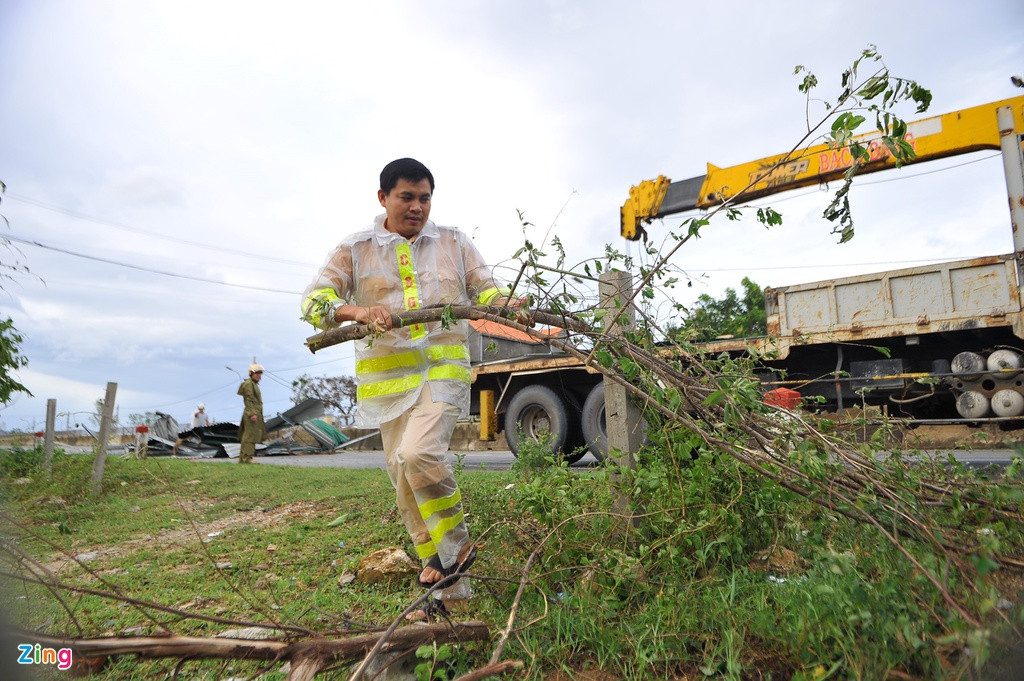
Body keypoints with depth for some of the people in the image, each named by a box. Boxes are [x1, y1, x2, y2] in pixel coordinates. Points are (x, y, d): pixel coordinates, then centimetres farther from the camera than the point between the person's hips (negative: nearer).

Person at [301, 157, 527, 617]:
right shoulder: (354, 250, 6)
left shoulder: (453, 243, 11)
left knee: (418, 453, -26)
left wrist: (506, 303, -16)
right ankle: (450, 589, 20)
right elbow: (314, 298, -5)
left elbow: (484, 288, 9)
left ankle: (455, 547, 0)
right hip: (388, 376, 2)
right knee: (405, 483, 4)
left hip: (443, 366, -2)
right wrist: (359, 311, -26)